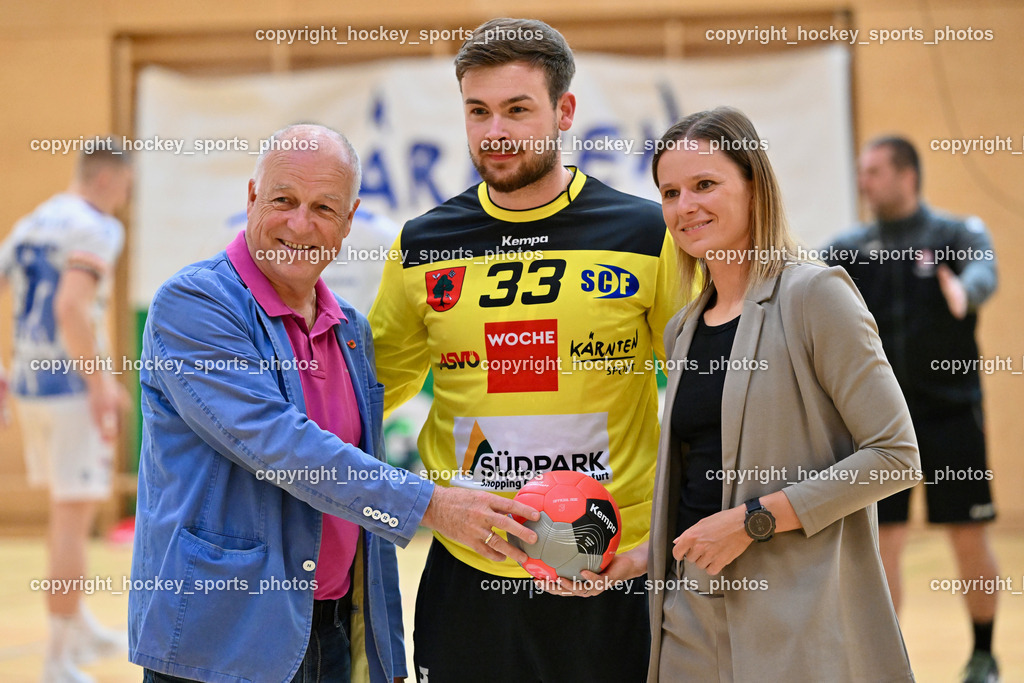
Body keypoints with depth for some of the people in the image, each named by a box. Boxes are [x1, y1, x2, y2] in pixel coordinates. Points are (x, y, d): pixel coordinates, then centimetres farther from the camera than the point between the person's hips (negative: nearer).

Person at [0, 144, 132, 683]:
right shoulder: (94, 229, -12)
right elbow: (71, 307, -26)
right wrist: (102, 385, -20)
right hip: (73, 388, -9)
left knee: (73, 504, 22)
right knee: (73, 517, -4)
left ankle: (79, 627, 33)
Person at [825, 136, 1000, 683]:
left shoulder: (958, 235, -5)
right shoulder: (852, 249, 5)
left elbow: (982, 273, -25)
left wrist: (963, 289, -49)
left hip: (950, 415, -2)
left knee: (969, 537, 5)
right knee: (881, 541, 0)